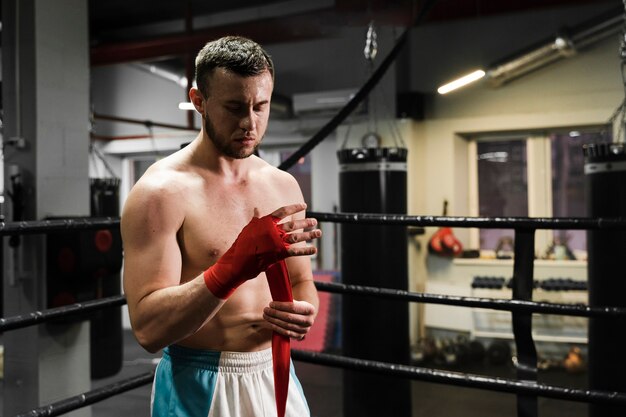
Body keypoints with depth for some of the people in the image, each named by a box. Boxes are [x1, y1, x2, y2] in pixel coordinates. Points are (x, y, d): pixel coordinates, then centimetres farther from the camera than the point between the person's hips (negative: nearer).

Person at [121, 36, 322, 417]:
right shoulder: (160, 191, -15)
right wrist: (233, 267, -34)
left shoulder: (283, 185, 2)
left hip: (275, 378, 5)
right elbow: (149, 328, -21)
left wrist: (304, 311, -11)